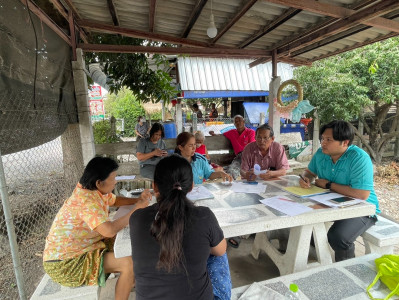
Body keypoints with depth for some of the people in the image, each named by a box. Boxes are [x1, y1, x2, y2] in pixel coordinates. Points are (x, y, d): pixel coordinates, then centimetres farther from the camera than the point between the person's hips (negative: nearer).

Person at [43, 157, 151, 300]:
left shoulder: (96, 191, -1)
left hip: (79, 248, 10)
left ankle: (129, 281, 27)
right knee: (129, 264, -17)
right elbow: (110, 230, -39)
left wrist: (137, 200, -4)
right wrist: (135, 209, -26)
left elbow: (115, 200, 14)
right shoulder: (87, 201, -29)